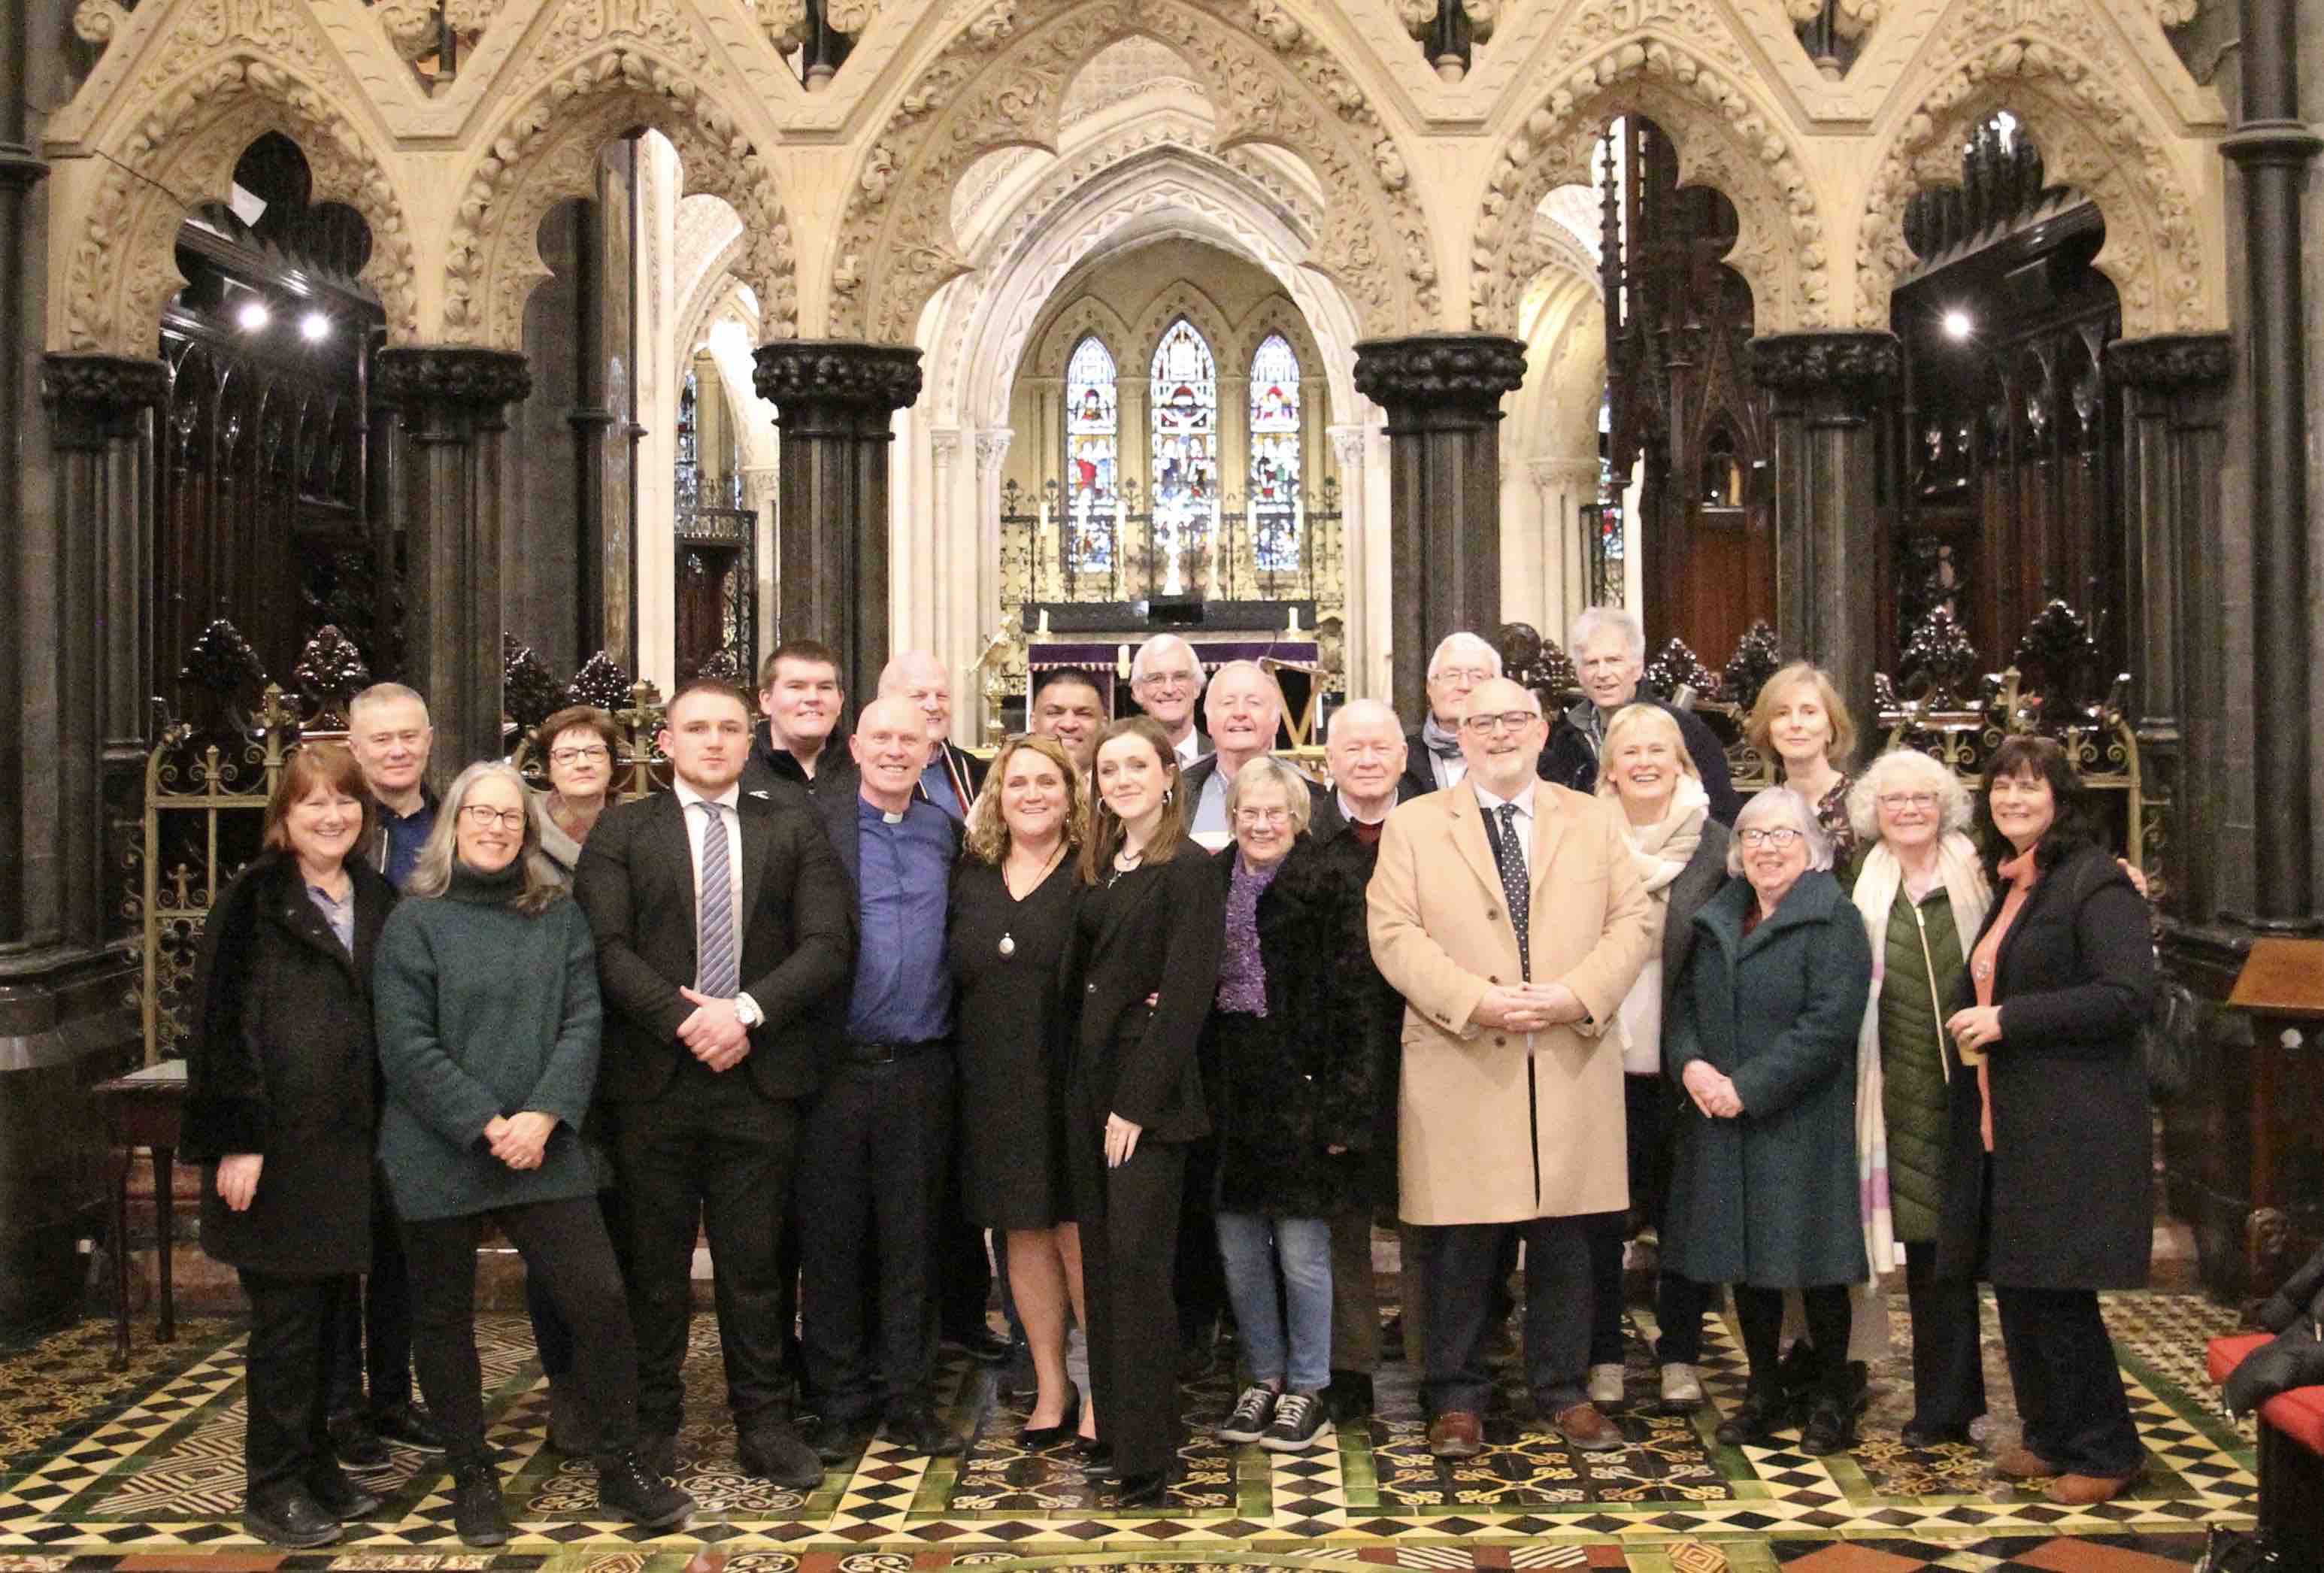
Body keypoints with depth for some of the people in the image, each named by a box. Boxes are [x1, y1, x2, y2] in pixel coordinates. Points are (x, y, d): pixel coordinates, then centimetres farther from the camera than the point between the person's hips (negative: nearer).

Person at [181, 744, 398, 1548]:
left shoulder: (377, 900, 12)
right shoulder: (253, 901, -6)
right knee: (285, 1317, 0)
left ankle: (315, 1466, 24)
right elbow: (224, 1024, -10)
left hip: (348, 1143, 6)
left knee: (324, 1309, 13)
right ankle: (272, 1489, 11)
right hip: (278, 1144, -6)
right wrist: (236, 1140, -16)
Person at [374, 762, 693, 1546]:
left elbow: (582, 1022, 1)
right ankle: (472, 1477, 23)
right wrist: (487, 1127, -14)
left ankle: (620, 1468, 10)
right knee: (444, 1316, 8)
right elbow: (407, 1047, -8)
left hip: (542, 1150, 2)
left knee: (599, 1299, -4)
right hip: (438, 1154, -2)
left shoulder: (559, 915, 9)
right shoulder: (414, 921, -1)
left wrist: (543, 1117, -13)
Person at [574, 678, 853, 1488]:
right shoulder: (621, 831, 6)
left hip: (759, 1079, 1)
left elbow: (829, 944, -1)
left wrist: (747, 1010, -13)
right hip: (654, 1080, 0)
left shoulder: (794, 833, 9)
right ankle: (652, 1421, 20)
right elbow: (607, 946, -4)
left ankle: (763, 1423, 16)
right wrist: (684, 1019, -15)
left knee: (754, 1261, 6)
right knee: (655, 1262, 8)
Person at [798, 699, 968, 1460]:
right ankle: (839, 1402, 18)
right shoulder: (815, 822, -1)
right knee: (831, 1237, 6)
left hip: (921, 1071, 3)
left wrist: (958, 1050, 3)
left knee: (912, 1240, 10)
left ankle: (910, 1399, 20)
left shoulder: (948, 833, 10)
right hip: (836, 1065, -3)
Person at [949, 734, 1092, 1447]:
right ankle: (1051, 1388, 23)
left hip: (1072, 1085, -4)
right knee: (1023, 1234, 11)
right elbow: (953, 974, 14)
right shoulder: (970, 876, 11)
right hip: (996, 1087, 5)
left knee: (1079, 1234, -2)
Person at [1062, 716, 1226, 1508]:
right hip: (1090, 1081, 7)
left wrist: (1138, 1103, -17)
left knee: (1136, 1262, -7)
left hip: (1148, 1090, -7)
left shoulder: (1187, 869, -10)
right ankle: (1112, 1425, 20)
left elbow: (1186, 994, -15)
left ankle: (1146, 1458, -2)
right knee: (1101, 1258, 11)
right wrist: (1085, 1086, 5)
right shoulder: (1099, 866, 13)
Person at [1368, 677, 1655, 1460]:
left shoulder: (1593, 821, 13)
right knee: (1459, 1245, 3)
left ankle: (1564, 1392, 21)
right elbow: (1394, 935, -3)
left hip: (1570, 1065, 2)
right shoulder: (1414, 825, 6)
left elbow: (1632, 922, 6)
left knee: (1563, 1240, 8)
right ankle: (1456, 1399, 15)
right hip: (1458, 1067, -2)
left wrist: (1576, 994, -11)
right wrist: (1475, 1000, -15)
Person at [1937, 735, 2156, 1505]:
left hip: (2072, 1123, -9)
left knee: (2055, 1291, -5)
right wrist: (1971, 1023, 13)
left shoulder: (2094, 881, -11)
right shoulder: (2009, 886, 16)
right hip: (2005, 1120, 9)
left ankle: (2106, 1451, 11)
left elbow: (2129, 994, -21)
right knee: (2015, 1289, 12)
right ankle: (2051, 1435, 27)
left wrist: (2007, 1020, -19)